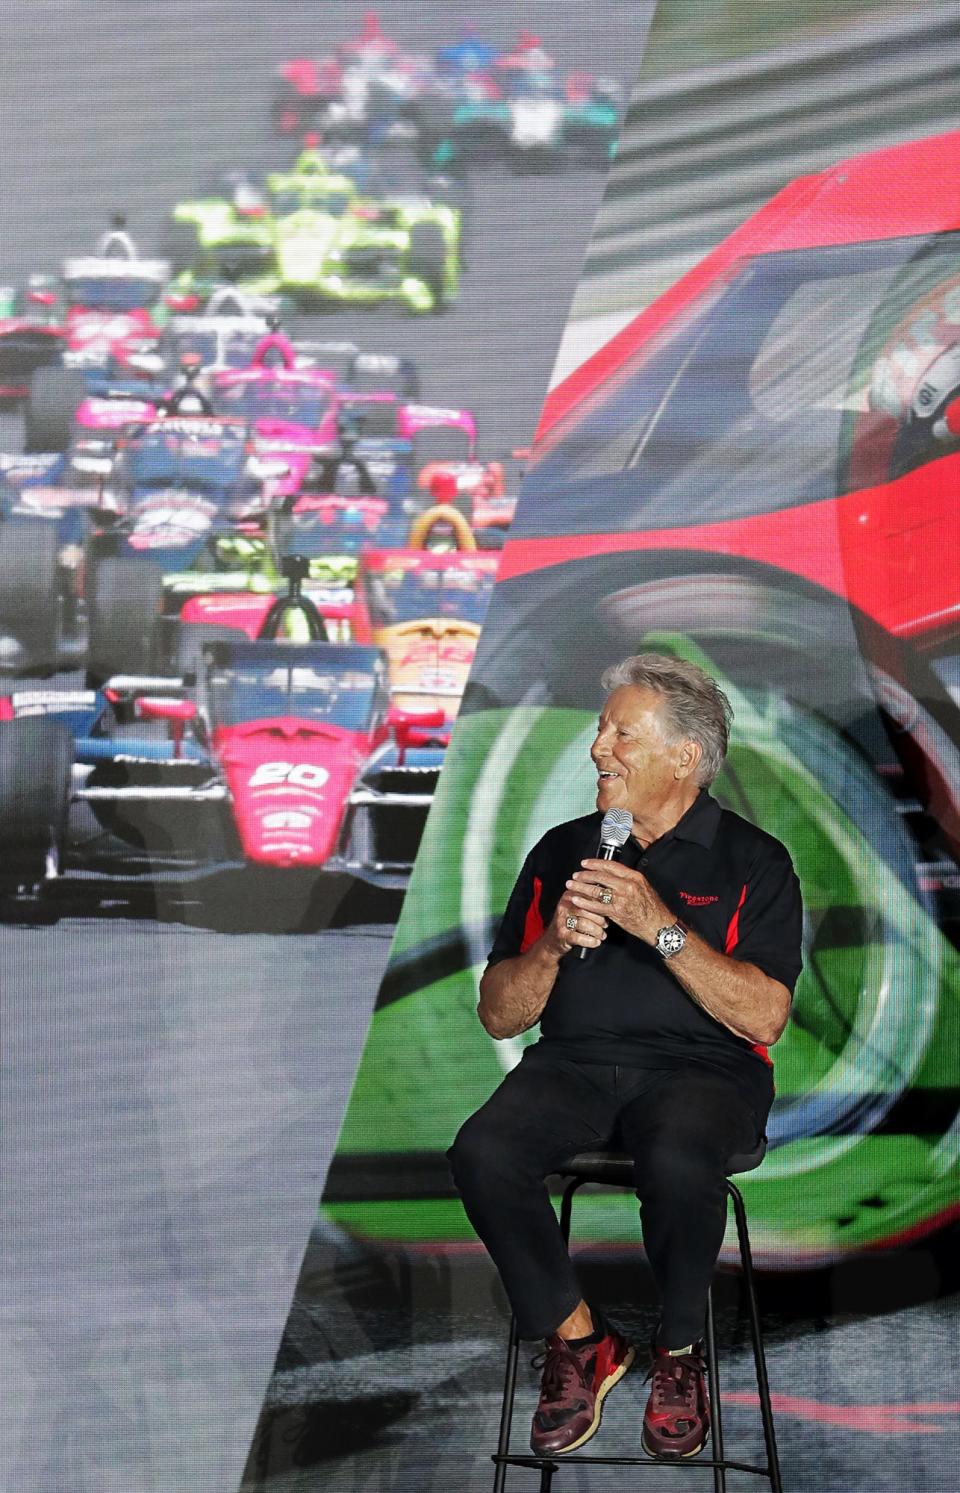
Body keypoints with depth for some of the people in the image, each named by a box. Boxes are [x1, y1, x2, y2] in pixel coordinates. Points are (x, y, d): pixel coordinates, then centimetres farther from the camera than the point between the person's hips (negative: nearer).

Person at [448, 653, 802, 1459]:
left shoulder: (751, 860, 3)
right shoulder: (562, 850, 14)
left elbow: (764, 1015, -10)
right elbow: (498, 1015, 12)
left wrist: (661, 926, -17)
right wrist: (553, 945, -8)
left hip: (703, 1067, -3)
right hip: (574, 1061, 3)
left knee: (679, 1164, -37)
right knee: (482, 1153, -28)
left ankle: (681, 1347, -8)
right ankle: (579, 1339, -7)